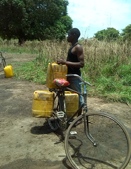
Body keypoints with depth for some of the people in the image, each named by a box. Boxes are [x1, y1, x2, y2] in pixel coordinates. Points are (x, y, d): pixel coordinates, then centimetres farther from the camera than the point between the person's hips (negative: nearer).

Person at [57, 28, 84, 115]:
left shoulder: (78, 47, -17)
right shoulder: (73, 46, 13)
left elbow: (81, 64, -25)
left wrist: (65, 62, -26)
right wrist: (64, 62, 9)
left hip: (75, 76, -10)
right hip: (70, 75, 10)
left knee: (78, 96, 0)